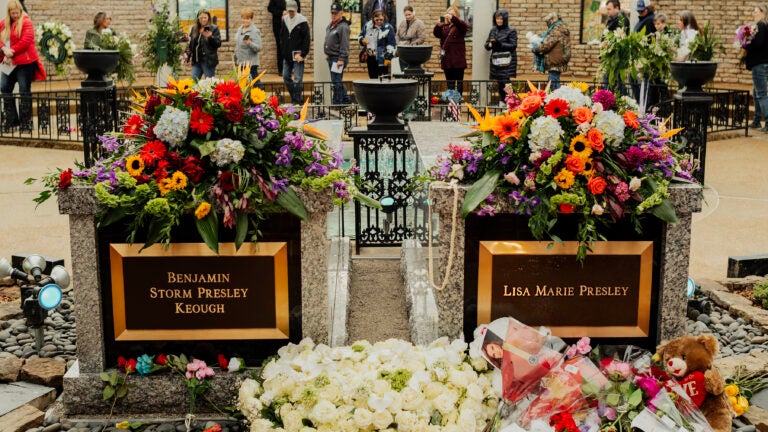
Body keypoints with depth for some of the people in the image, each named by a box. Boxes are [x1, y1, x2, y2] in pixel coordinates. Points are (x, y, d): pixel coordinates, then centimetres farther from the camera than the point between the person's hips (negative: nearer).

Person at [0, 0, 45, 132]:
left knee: (24, 91, -4)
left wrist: (12, 52, -16)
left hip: (24, 62, -7)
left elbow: (26, 41, -16)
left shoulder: (26, 22, -6)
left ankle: (26, 122, 1)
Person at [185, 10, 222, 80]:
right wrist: (188, 58, 11)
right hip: (196, 61, 5)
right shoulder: (194, 29, 13)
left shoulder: (214, 28, 0)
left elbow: (218, 43, -5)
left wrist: (210, 37, -21)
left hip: (209, 61, -5)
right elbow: (190, 45, 17)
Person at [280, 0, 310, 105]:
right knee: (286, 77, 11)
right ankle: (294, 98, 23)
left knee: (297, 80, -5)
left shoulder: (302, 21, -10)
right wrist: (283, 51, 4)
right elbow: (282, 36, 15)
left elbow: (306, 39, -11)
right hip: (286, 56, 6)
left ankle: (297, 101, 0)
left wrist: (302, 54, -16)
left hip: (297, 56, -6)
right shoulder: (285, 20, 8)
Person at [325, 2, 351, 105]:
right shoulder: (330, 26, 15)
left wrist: (341, 59, -22)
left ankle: (337, 103, -1)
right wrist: (327, 54, 20)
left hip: (338, 59, -10)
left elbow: (345, 45, -19)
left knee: (336, 82, -7)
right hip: (331, 58, 10)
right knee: (337, 81, 15)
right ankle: (346, 100, 25)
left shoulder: (343, 27, -14)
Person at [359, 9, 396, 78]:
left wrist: (388, 57, -15)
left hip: (381, 58, -5)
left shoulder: (388, 28, -7)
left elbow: (391, 44, -9)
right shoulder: (367, 25, 7)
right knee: (372, 77, 12)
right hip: (370, 57, 5)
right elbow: (360, 36, 19)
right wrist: (362, 40, -6)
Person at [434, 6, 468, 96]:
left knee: (459, 81, -2)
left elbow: (465, 25, -19)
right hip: (446, 58, 4)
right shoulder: (444, 26, 13)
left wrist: (452, 18, -32)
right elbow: (436, 34, -3)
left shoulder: (459, 25, 4)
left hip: (458, 58, -4)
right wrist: (438, 25, -24)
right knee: (449, 82, 9)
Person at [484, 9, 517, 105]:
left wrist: (499, 44, -20)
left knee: (505, 82, -10)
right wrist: (490, 45, -11)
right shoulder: (493, 30, 13)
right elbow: (486, 45, 13)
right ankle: (501, 102, 14)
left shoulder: (511, 31, -2)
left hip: (507, 62, -5)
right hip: (496, 61, 5)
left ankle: (505, 102, -7)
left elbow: (513, 46, -10)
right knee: (499, 83, 7)